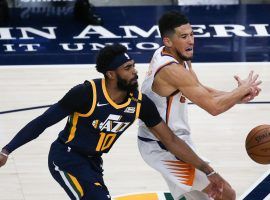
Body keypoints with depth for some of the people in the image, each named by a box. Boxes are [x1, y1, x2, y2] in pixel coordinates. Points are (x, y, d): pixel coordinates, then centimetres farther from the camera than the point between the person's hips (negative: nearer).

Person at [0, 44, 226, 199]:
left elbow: (171, 140, -3)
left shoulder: (140, 102, -11)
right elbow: (43, 122, -19)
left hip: (93, 162, 7)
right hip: (66, 157, -7)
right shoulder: (87, 94, -26)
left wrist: (207, 170, -4)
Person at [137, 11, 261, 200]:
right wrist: (243, 89, -11)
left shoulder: (169, 55, 3)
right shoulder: (172, 70, -27)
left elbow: (201, 91, 11)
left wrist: (237, 97, -5)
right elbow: (214, 107, -27)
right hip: (165, 146, -10)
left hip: (158, 139, 10)